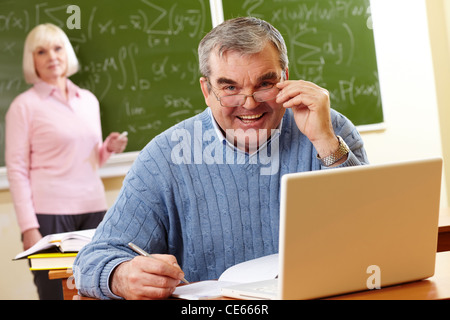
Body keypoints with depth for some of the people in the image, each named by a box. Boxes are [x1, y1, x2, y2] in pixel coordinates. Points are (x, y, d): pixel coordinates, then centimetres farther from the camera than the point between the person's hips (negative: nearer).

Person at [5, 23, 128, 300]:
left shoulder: (89, 100, 16)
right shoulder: (25, 105, 1)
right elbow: (17, 169, -4)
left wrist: (109, 148, 2)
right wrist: (28, 227, -11)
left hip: (94, 207, 5)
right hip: (50, 213, -4)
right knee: (56, 292, -6)